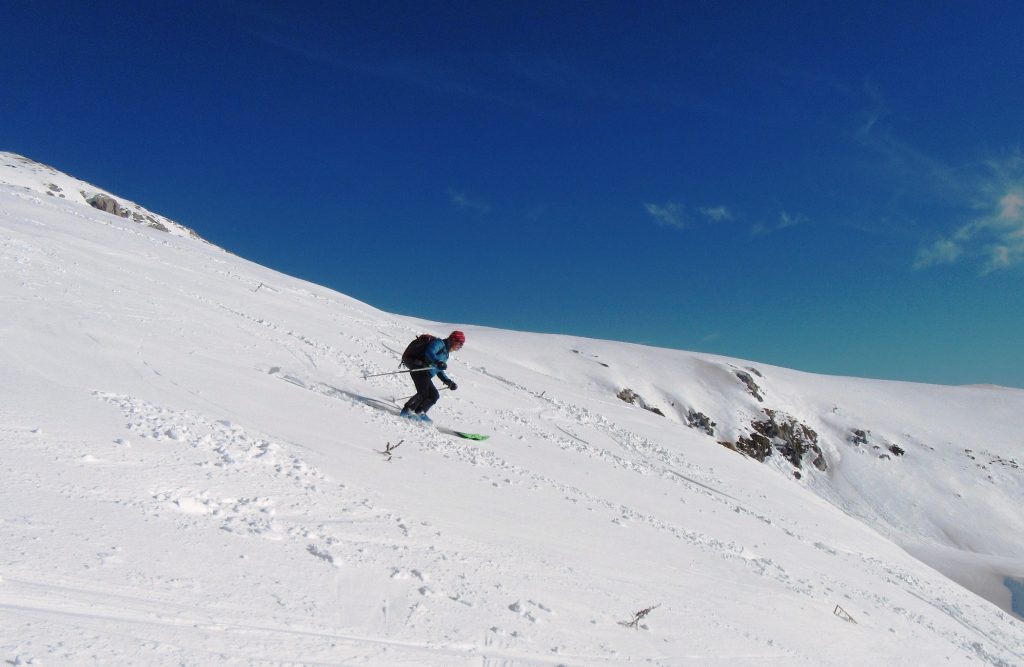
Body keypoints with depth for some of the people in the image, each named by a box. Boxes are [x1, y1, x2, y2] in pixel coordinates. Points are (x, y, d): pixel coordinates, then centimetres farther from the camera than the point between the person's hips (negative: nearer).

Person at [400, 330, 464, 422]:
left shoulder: (445, 353, 25)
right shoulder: (439, 343, -4)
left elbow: (439, 371, 29)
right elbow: (429, 352, -23)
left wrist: (449, 382, 19)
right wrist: (438, 362, -39)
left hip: (426, 375, 10)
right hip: (419, 370, -10)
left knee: (434, 395, 4)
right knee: (423, 393, -21)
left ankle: (419, 413, 7)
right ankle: (407, 410, -14)